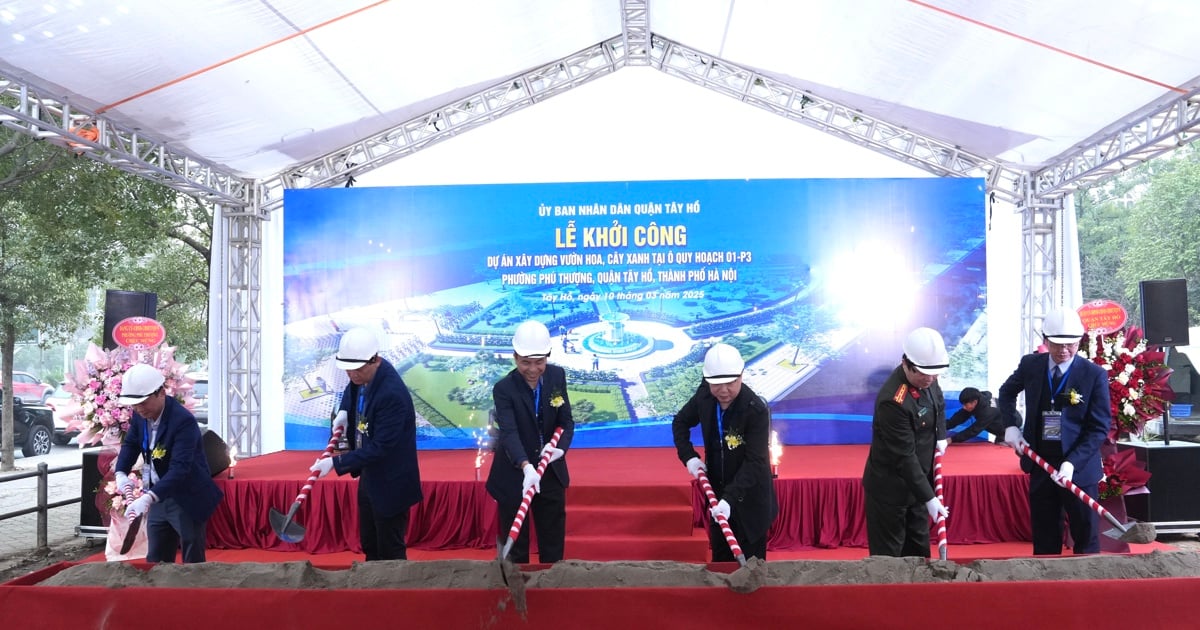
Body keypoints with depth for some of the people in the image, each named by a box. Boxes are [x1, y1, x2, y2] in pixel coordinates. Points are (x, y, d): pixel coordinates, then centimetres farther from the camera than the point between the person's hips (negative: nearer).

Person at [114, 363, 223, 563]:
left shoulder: (183, 420, -27)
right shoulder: (140, 415, -2)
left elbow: (179, 469, -34)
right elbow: (130, 444, 14)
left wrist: (148, 498, -44)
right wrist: (121, 473, -6)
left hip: (188, 500, -8)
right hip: (159, 499, 8)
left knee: (192, 562, 2)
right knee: (155, 561, 16)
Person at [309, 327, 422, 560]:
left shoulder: (392, 394, -32)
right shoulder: (362, 375, -5)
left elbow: (380, 448, -30)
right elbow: (351, 389, 21)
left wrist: (336, 462, -28)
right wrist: (344, 410, 2)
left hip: (389, 483, -9)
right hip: (368, 476, 9)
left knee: (390, 552, 5)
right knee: (370, 547, 21)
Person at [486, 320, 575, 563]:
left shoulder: (557, 376, -7)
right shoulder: (503, 388, -19)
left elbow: (566, 421, -3)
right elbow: (509, 432, -30)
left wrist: (561, 446, -24)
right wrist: (526, 466, -46)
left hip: (550, 472, 4)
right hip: (514, 475, -4)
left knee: (554, 543, 15)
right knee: (515, 545, 8)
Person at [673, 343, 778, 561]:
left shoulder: (756, 410, -26)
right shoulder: (704, 395, -9)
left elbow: (754, 461, -26)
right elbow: (680, 422, 9)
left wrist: (730, 497, -33)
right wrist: (689, 456, -5)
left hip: (749, 495, -5)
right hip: (717, 491, 5)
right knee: (720, 557, 18)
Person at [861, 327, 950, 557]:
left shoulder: (926, 380, -6)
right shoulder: (893, 401, -31)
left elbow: (939, 403, 19)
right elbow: (904, 457, -28)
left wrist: (940, 435, 5)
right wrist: (928, 497, -26)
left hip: (916, 480, 8)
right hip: (890, 488, -8)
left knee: (918, 550, 20)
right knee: (888, 554, 4)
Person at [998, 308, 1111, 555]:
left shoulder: (1095, 375, -10)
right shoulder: (1030, 365, -1)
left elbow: (1099, 428, -12)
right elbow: (1007, 393, 19)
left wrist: (1072, 463, -23)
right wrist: (1011, 425, 3)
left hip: (1079, 467, -3)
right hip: (1040, 464, 3)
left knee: (1086, 539, 6)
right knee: (1044, 539, 11)